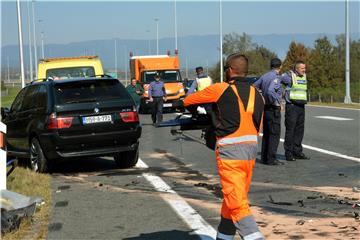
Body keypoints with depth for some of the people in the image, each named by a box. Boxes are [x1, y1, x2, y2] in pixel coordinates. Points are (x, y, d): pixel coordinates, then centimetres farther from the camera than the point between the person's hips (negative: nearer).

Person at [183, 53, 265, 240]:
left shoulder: (221, 89, -8)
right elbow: (257, 127, 13)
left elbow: (187, 101, 5)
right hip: (251, 148, 7)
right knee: (233, 197, 19)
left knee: (236, 201, -6)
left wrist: (185, 104, 27)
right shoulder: (256, 94, 9)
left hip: (230, 150, -7)